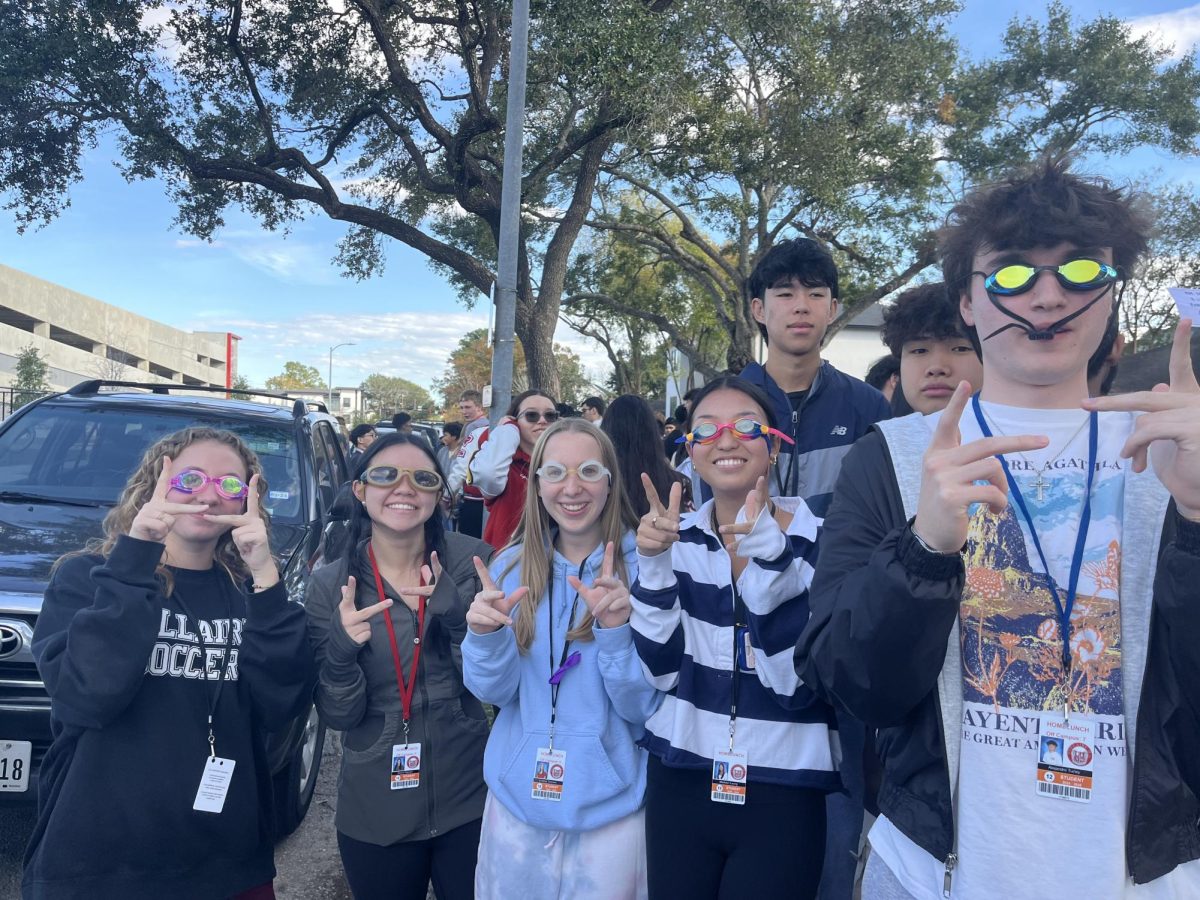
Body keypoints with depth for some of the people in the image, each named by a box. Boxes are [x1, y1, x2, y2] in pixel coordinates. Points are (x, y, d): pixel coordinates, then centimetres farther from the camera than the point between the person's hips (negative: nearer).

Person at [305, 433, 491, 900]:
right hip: (375, 814, 1)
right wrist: (341, 648, -25)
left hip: (470, 800, 0)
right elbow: (338, 716, -7)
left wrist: (453, 609, -25)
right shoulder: (330, 584, -7)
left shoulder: (470, 561, -10)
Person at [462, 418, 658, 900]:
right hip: (517, 797, 3)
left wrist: (617, 629, -29)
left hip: (611, 804, -3)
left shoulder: (642, 567, -12)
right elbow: (494, 691, -3)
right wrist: (485, 635, -22)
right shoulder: (511, 566, -2)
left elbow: (643, 707, -13)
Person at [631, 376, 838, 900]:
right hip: (679, 785, 3)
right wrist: (653, 564, -17)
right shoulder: (676, 537, 0)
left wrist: (766, 557, -27)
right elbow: (660, 671, -5)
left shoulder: (820, 541, -9)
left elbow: (797, 684, -18)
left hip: (783, 797, -2)